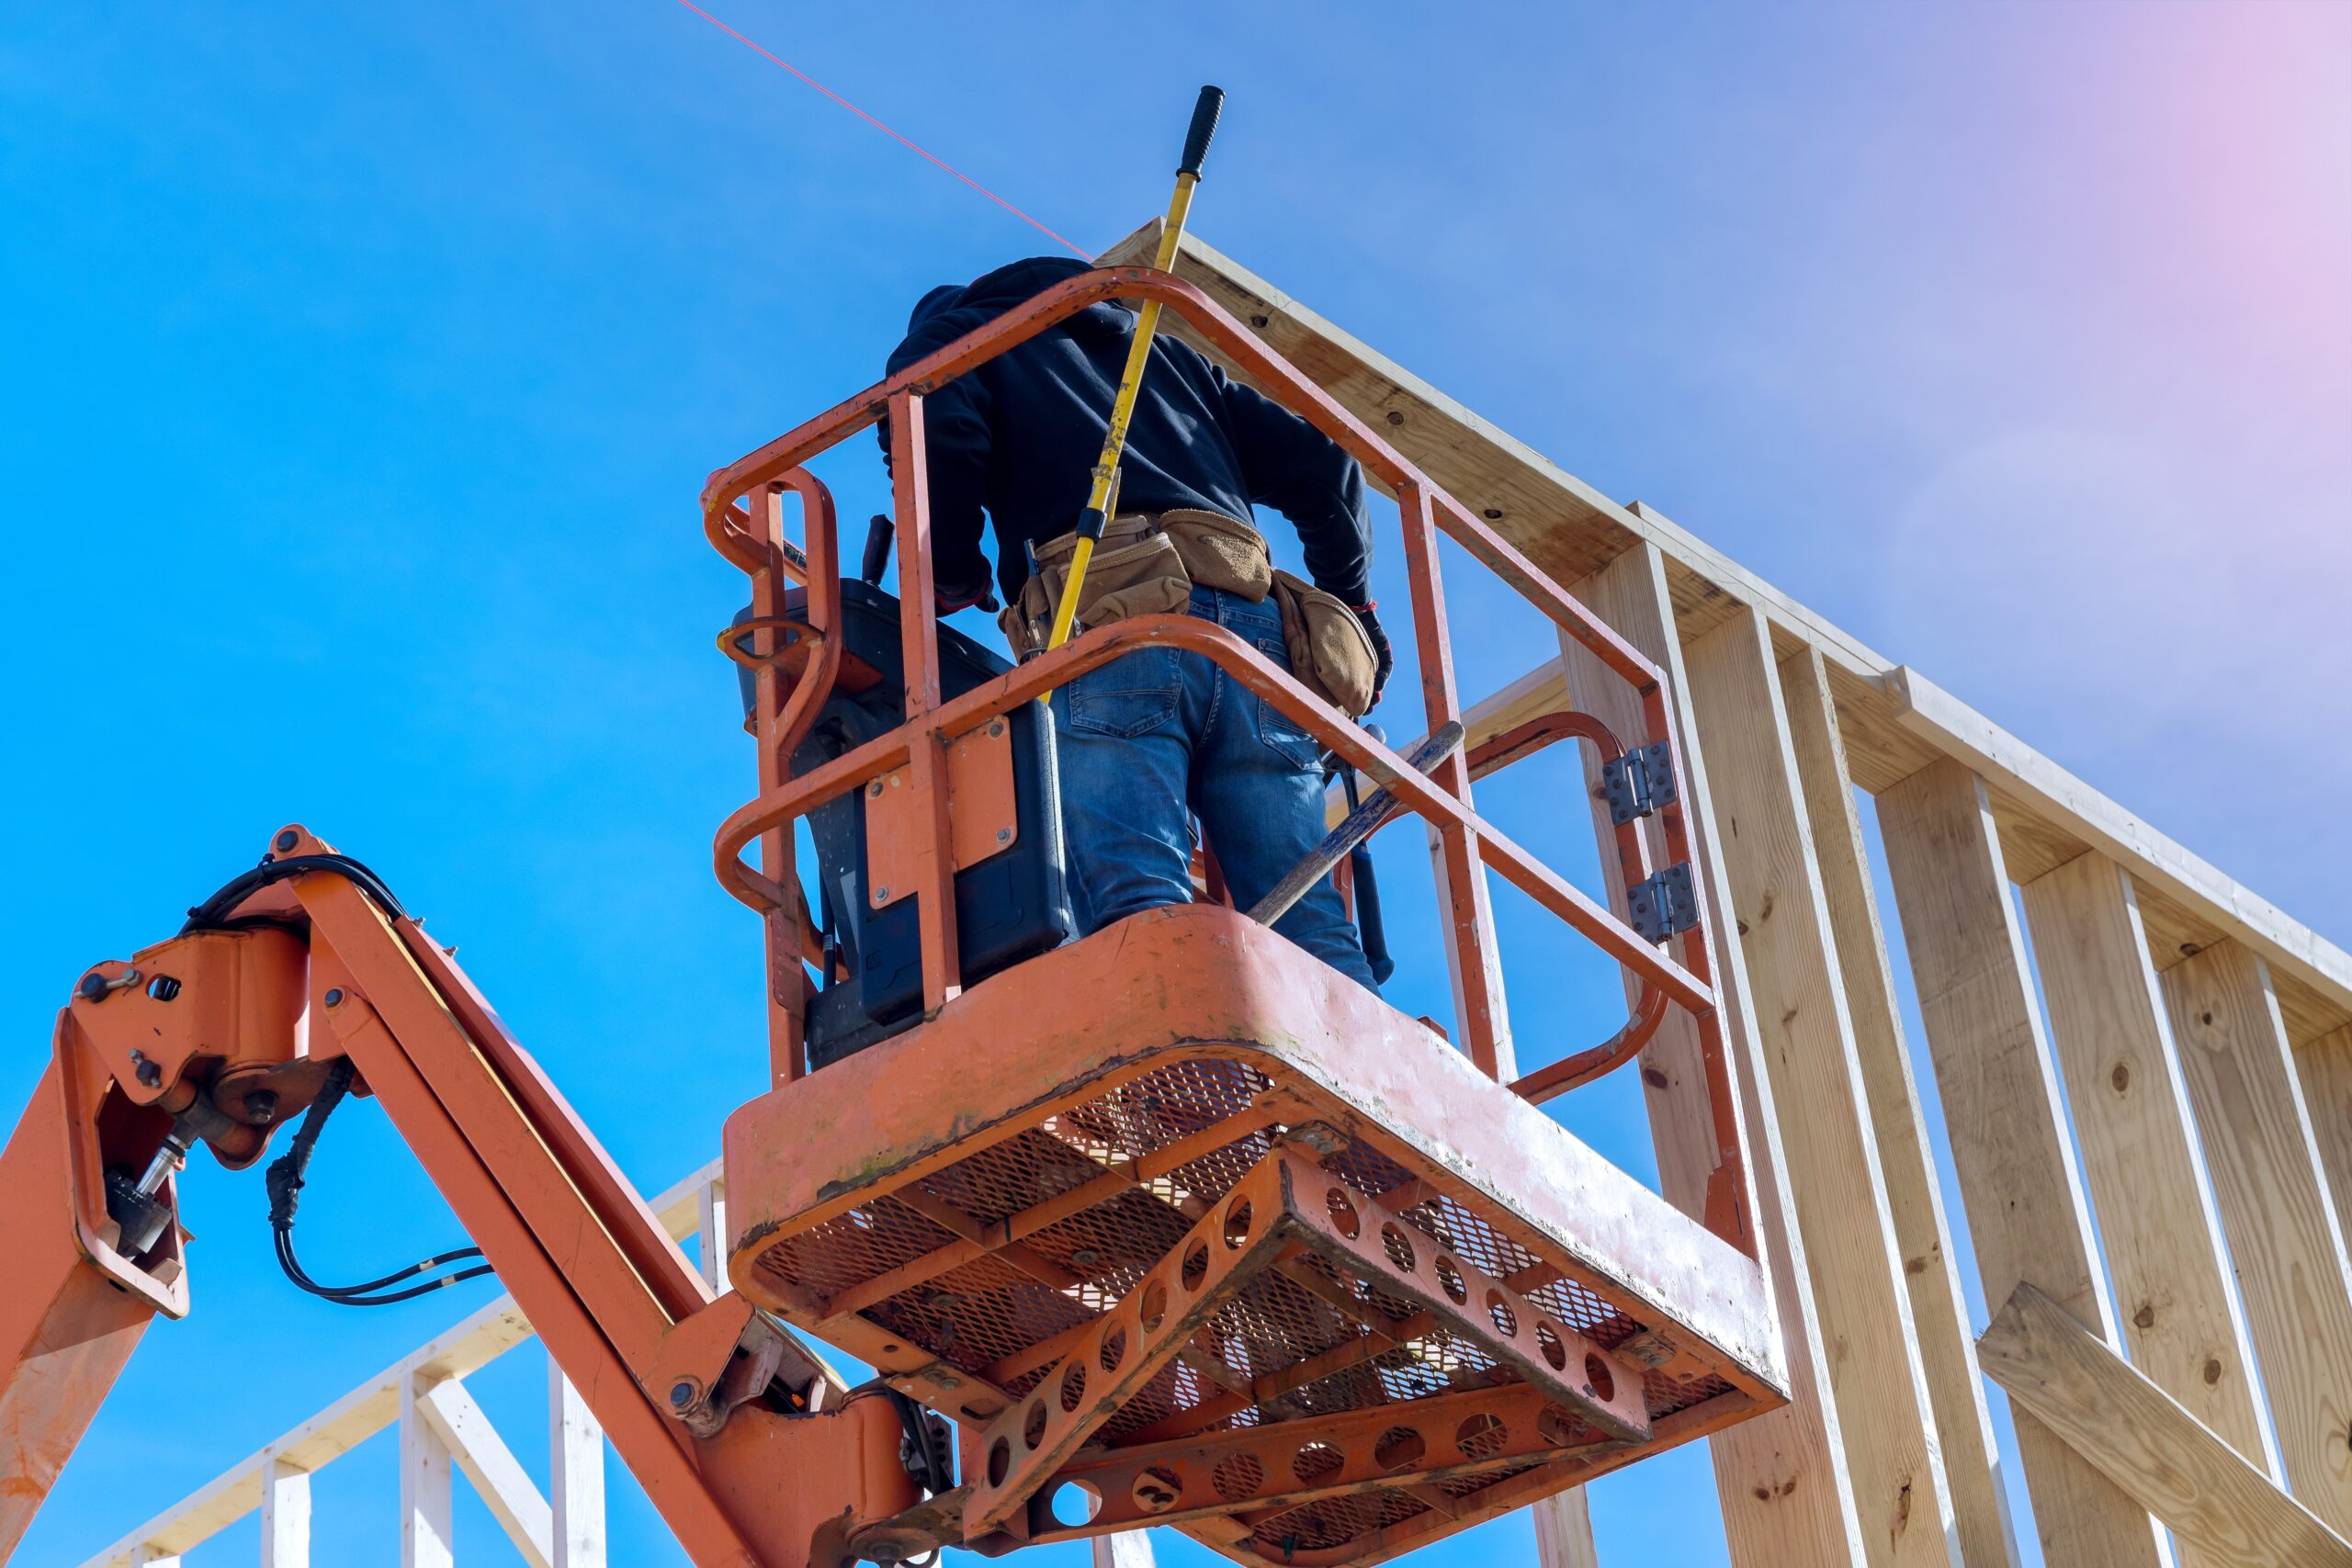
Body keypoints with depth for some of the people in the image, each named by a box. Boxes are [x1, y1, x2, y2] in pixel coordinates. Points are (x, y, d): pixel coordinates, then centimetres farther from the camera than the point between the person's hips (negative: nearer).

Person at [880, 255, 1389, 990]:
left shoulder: (947, 335, 25)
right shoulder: (1165, 353, 39)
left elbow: (936, 436, 0)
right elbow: (1318, 462, 28)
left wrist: (952, 579, 14)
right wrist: (1351, 601, 37)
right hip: (1251, 621, 5)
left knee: (1140, 907, -21)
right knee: (1307, 926, -4)